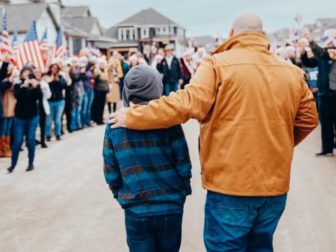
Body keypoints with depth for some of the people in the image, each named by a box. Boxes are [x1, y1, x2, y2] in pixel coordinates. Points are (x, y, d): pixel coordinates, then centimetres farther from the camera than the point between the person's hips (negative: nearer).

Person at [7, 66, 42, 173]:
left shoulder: (35, 85, 2)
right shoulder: (18, 86, 1)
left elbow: (40, 97, -14)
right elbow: (17, 96, -18)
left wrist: (36, 87, -29)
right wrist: (24, 86, -31)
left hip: (33, 117, 0)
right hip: (20, 118, 0)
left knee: (30, 140, 3)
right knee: (17, 141, -3)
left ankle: (31, 163, 14)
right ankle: (13, 164, 7)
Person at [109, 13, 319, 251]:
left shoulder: (218, 64, -10)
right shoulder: (293, 72, 3)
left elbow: (186, 104, -19)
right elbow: (308, 118, 9)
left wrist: (132, 116, -10)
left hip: (231, 183, -4)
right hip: (275, 183, 5)